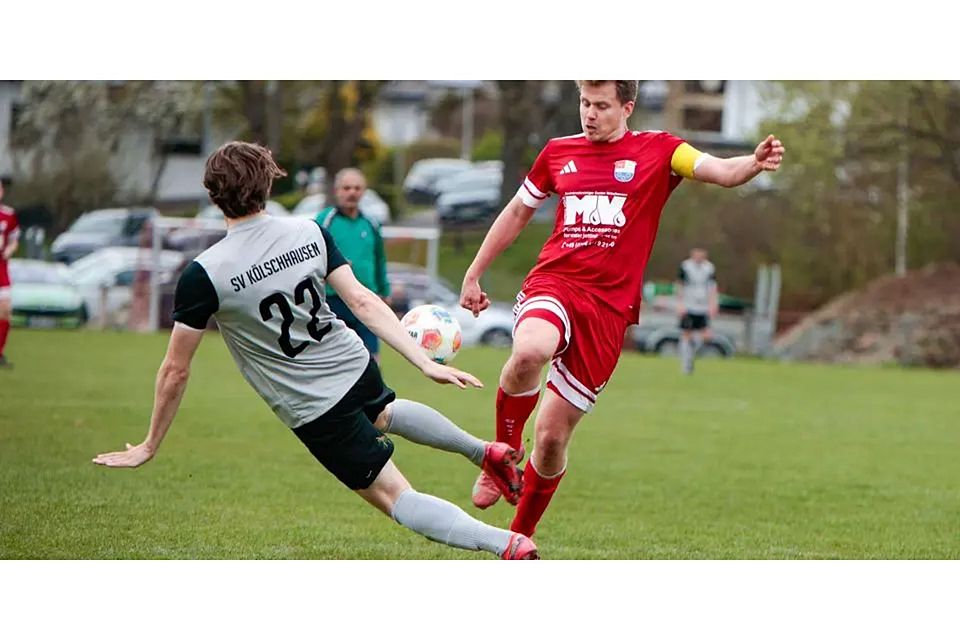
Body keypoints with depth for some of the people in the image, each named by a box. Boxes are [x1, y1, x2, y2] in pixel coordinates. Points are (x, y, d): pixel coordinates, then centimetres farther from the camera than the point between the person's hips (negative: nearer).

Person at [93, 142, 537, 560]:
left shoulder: (203, 276, -19)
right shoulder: (309, 233, -7)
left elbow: (176, 371, -12)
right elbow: (362, 301, -8)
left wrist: (149, 446, -1)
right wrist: (425, 362, -6)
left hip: (313, 411, -5)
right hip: (358, 369, 5)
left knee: (392, 496, 4)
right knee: (384, 414, 41)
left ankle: (508, 544, -10)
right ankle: (484, 451, 43)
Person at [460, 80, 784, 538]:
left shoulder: (657, 151, 3)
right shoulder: (559, 152, 12)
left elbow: (719, 171, -13)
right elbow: (517, 213, 25)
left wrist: (754, 164, -35)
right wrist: (474, 274, 27)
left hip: (607, 307, -1)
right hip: (552, 283, 1)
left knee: (552, 435, 0)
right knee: (531, 351, -37)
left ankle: (520, 536, 24)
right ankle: (504, 451, -10)